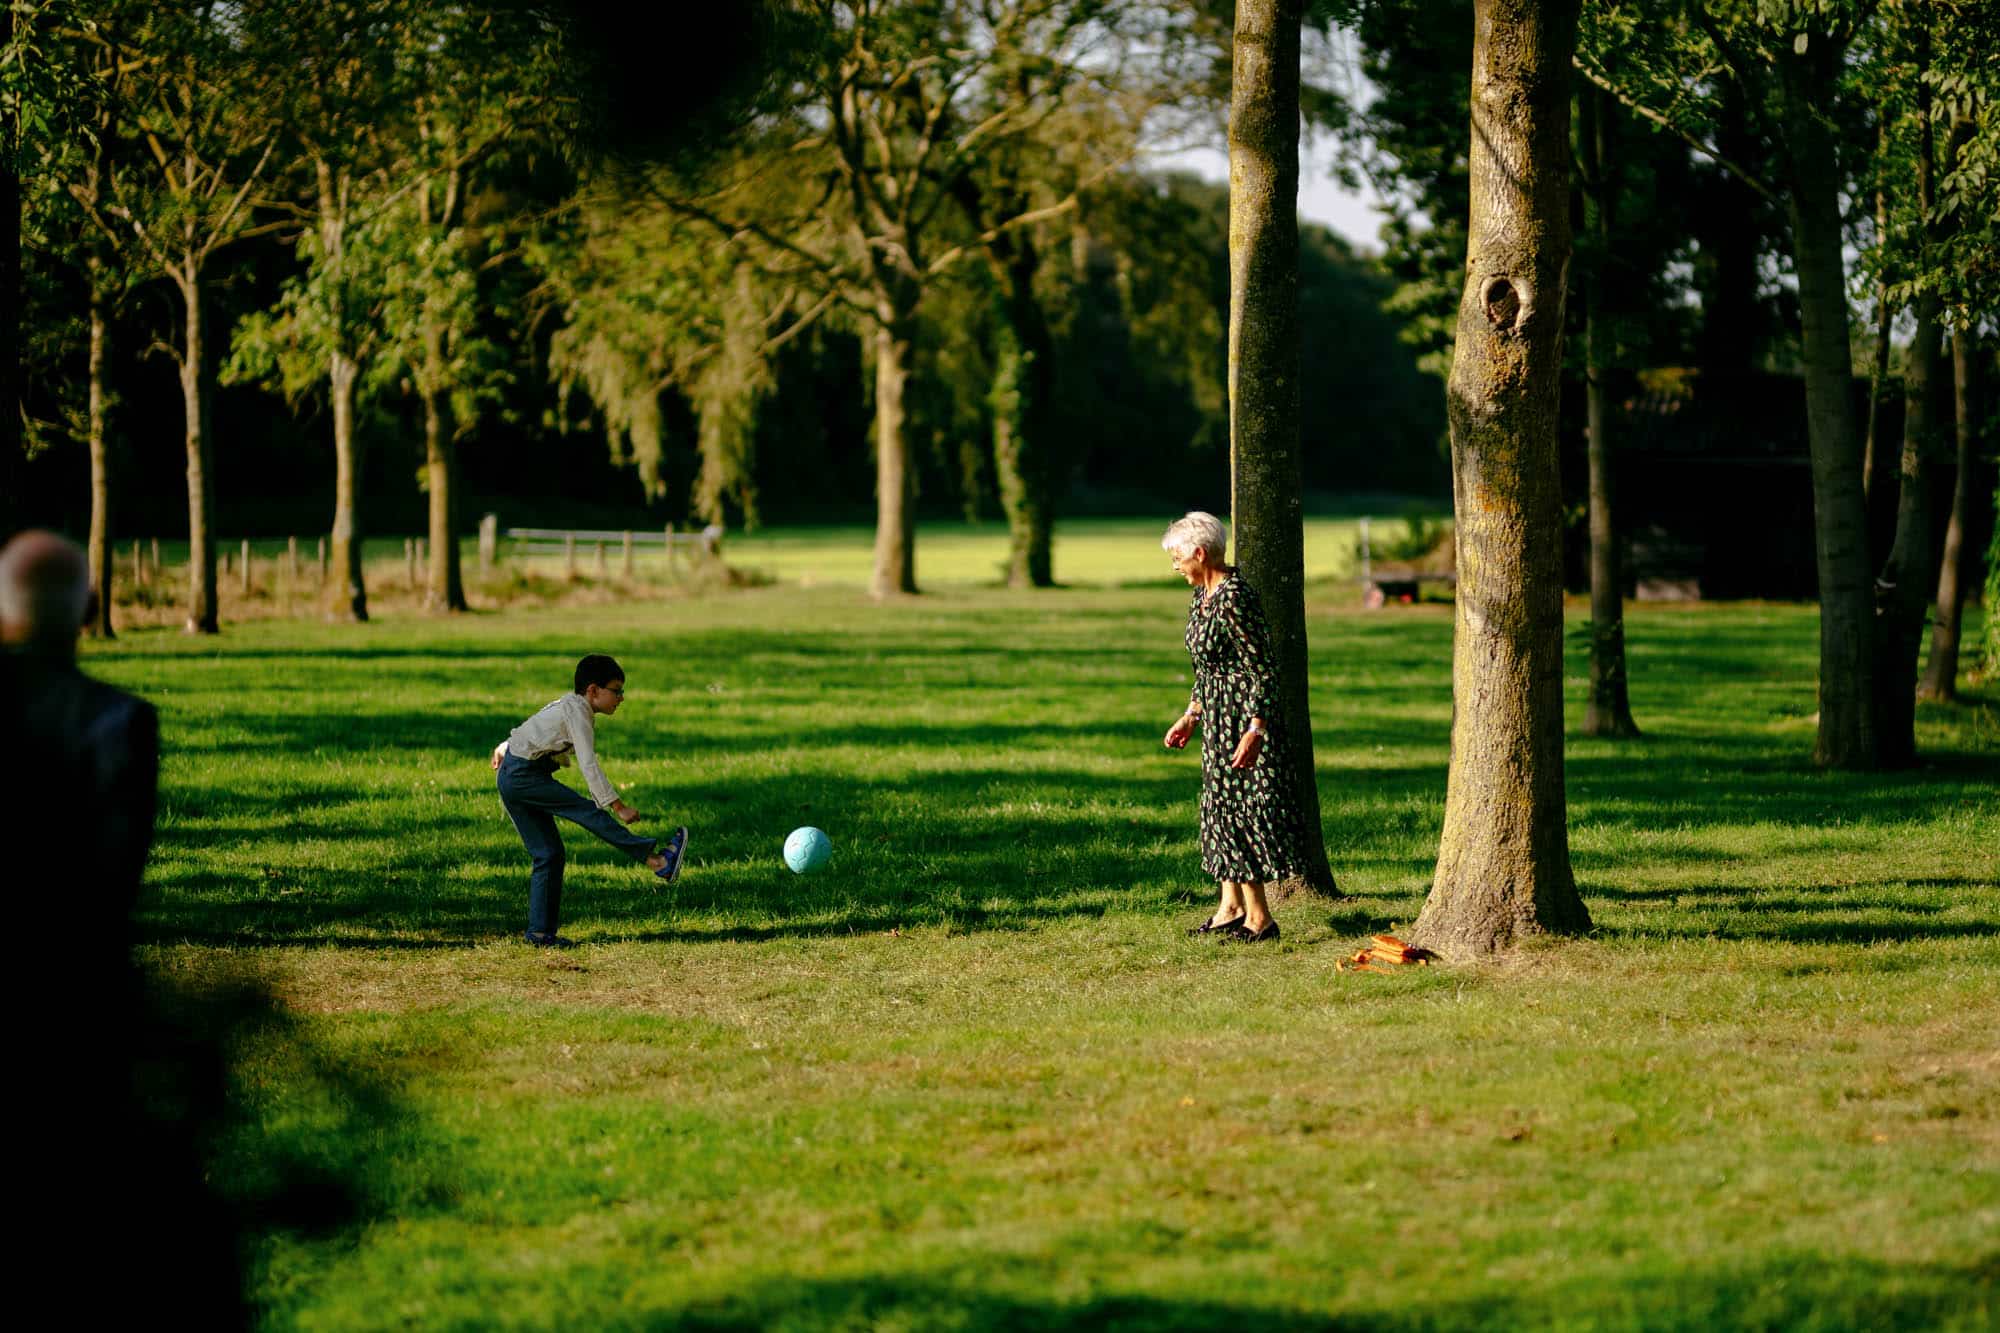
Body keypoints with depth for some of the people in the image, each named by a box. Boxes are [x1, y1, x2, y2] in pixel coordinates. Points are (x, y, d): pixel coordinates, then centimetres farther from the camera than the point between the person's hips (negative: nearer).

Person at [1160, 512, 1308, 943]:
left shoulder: (1233, 598, -21)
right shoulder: (1202, 595, 9)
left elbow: (1263, 669, -22)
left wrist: (1255, 730, -26)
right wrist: (1190, 716, 23)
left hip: (1243, 716, -10)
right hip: (1218, 718, 10)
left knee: (1237, 811, -7)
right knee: (1220, 807, 15)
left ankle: (1258, 919, -3)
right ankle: (1231, 907, 23)